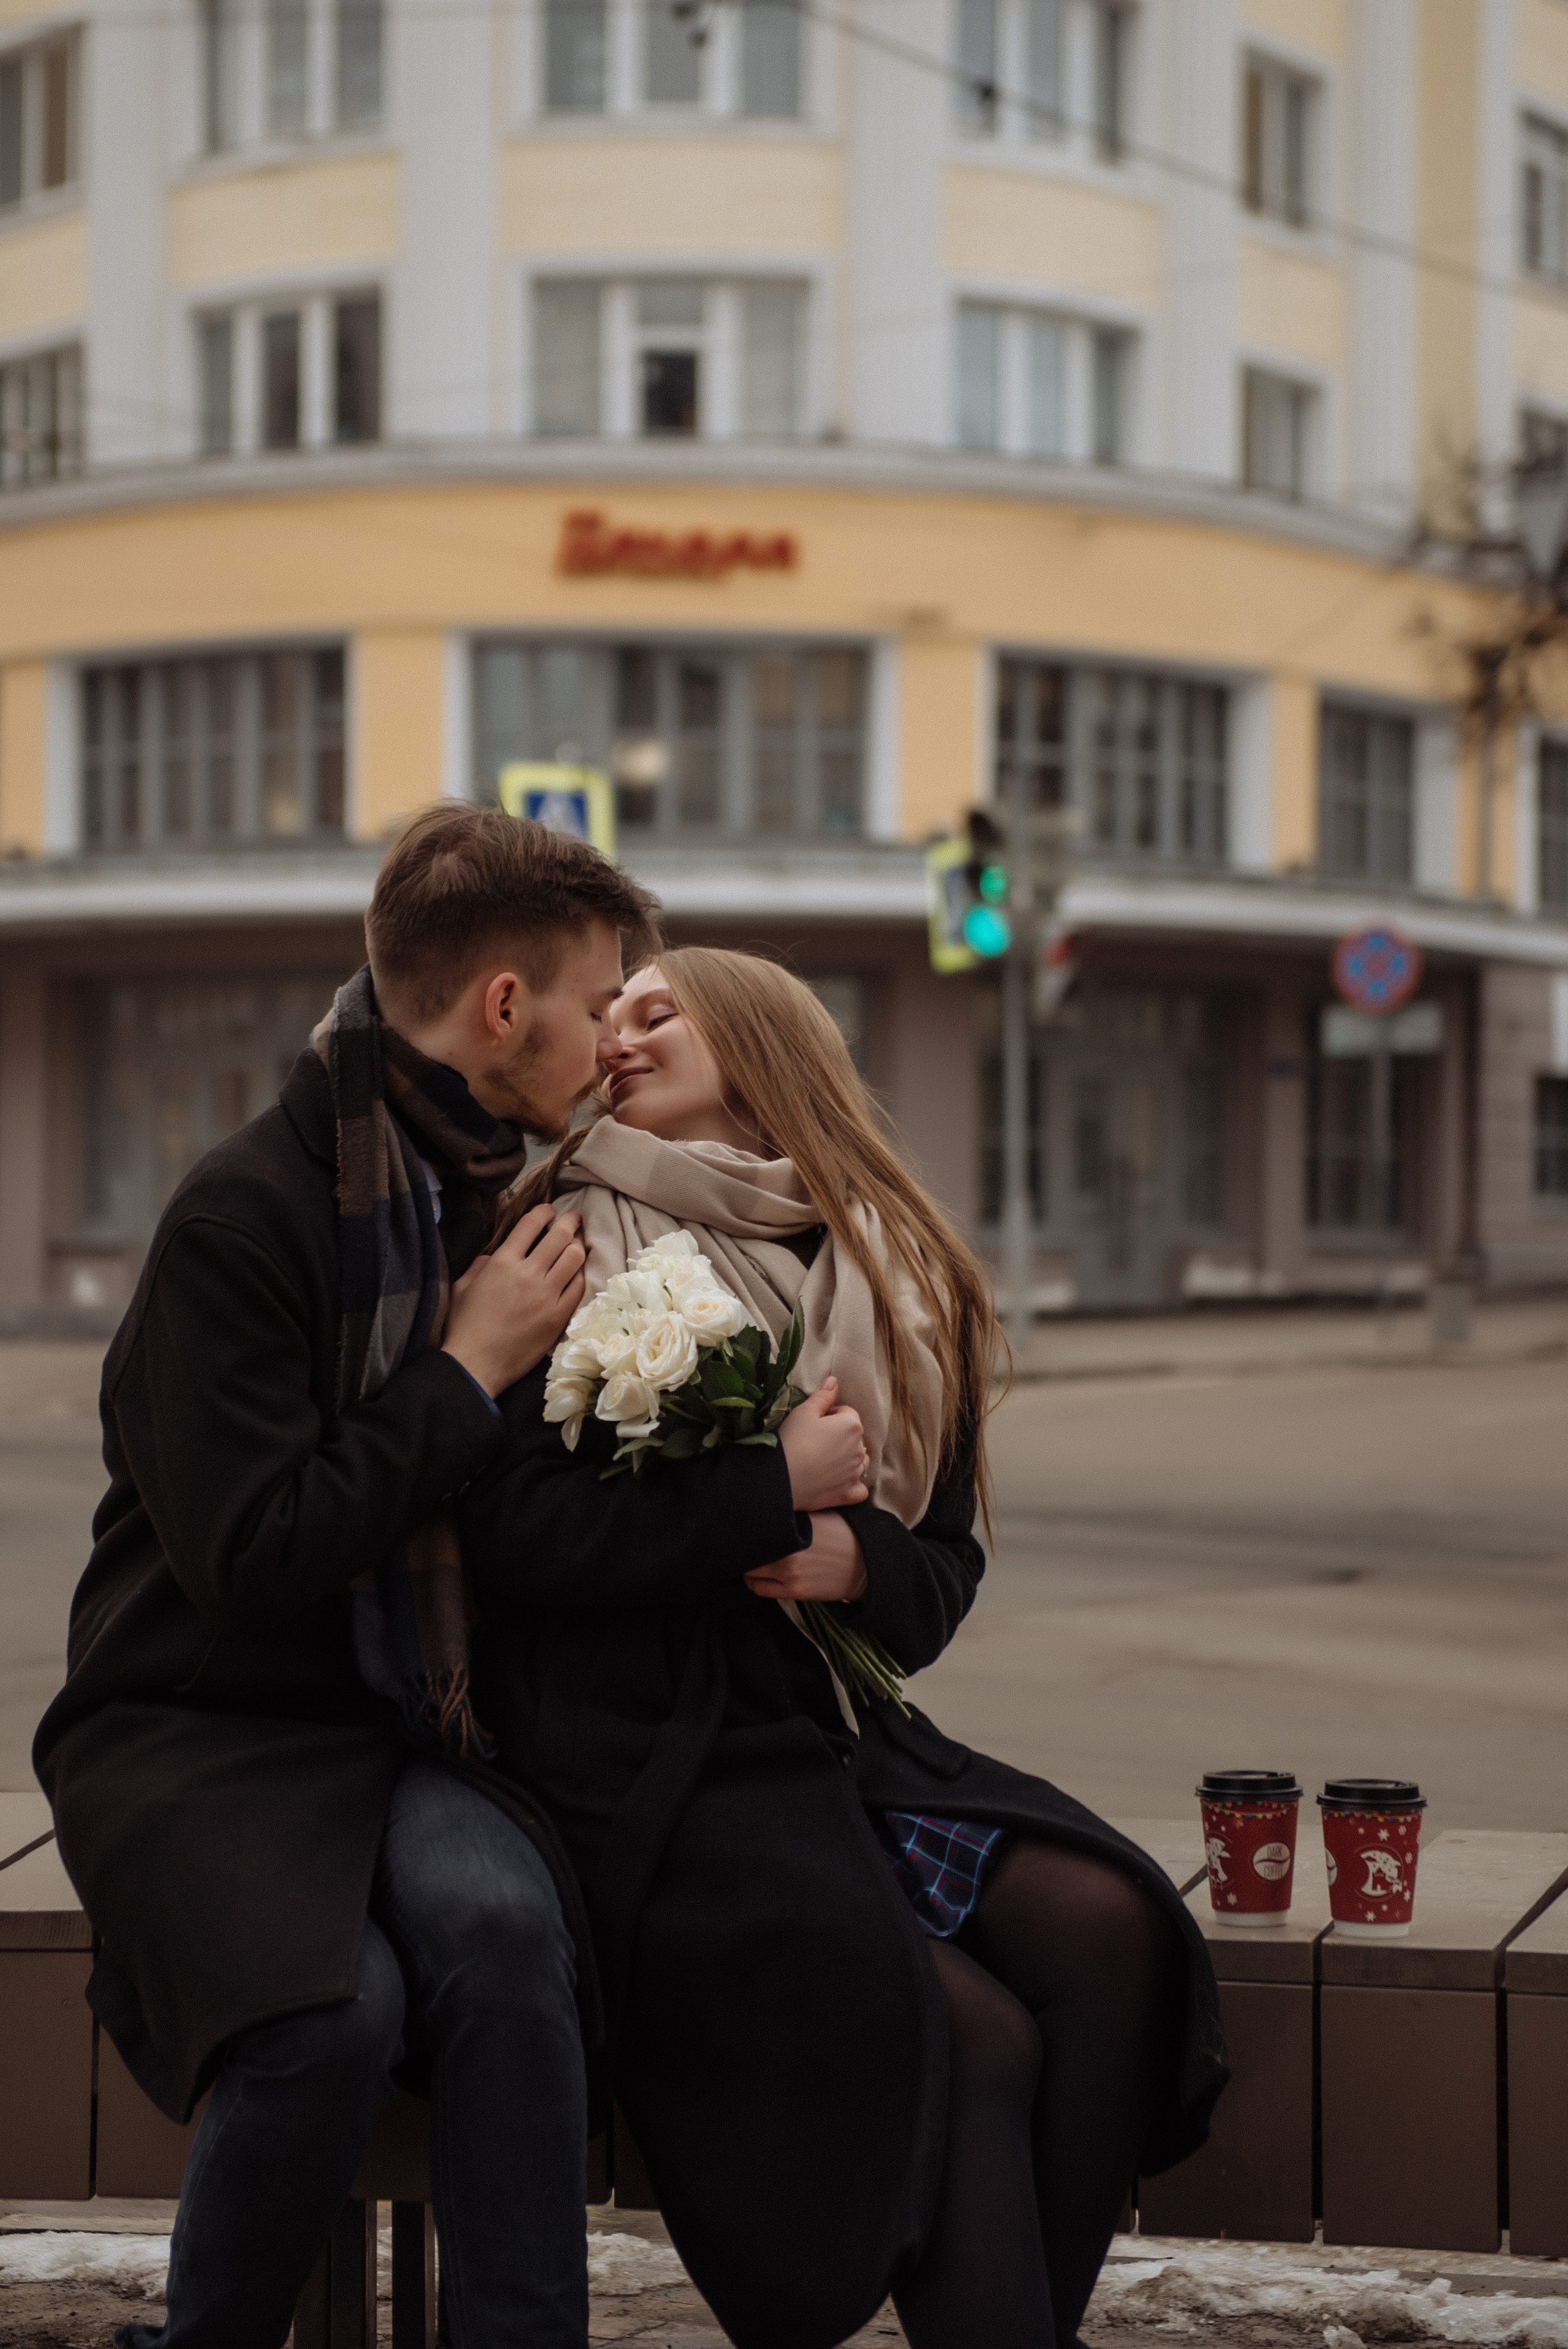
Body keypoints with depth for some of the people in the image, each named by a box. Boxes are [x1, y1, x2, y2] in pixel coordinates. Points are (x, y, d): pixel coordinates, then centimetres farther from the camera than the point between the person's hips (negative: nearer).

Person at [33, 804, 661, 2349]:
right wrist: (470, 1369, -13)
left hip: (402, 1730, 5)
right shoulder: (245, 1215, -13)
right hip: (201, 1738, -5)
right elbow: (252, 1558, -21)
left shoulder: (501, 1195, 11)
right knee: (334, 2006, -32)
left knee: (500, 1922, -29)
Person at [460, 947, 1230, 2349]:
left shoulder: (903, 1286, 15)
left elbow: (943, 1574, 17)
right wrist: (775, 1490, -11)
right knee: (971, 2032, -24)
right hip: (647, 1758, -5)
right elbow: (510, 1529, -9)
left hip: (839, 1731, 5)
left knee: (1105, 1926, -21)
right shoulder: (577, 1250, 3)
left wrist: (858, 1557, -7)